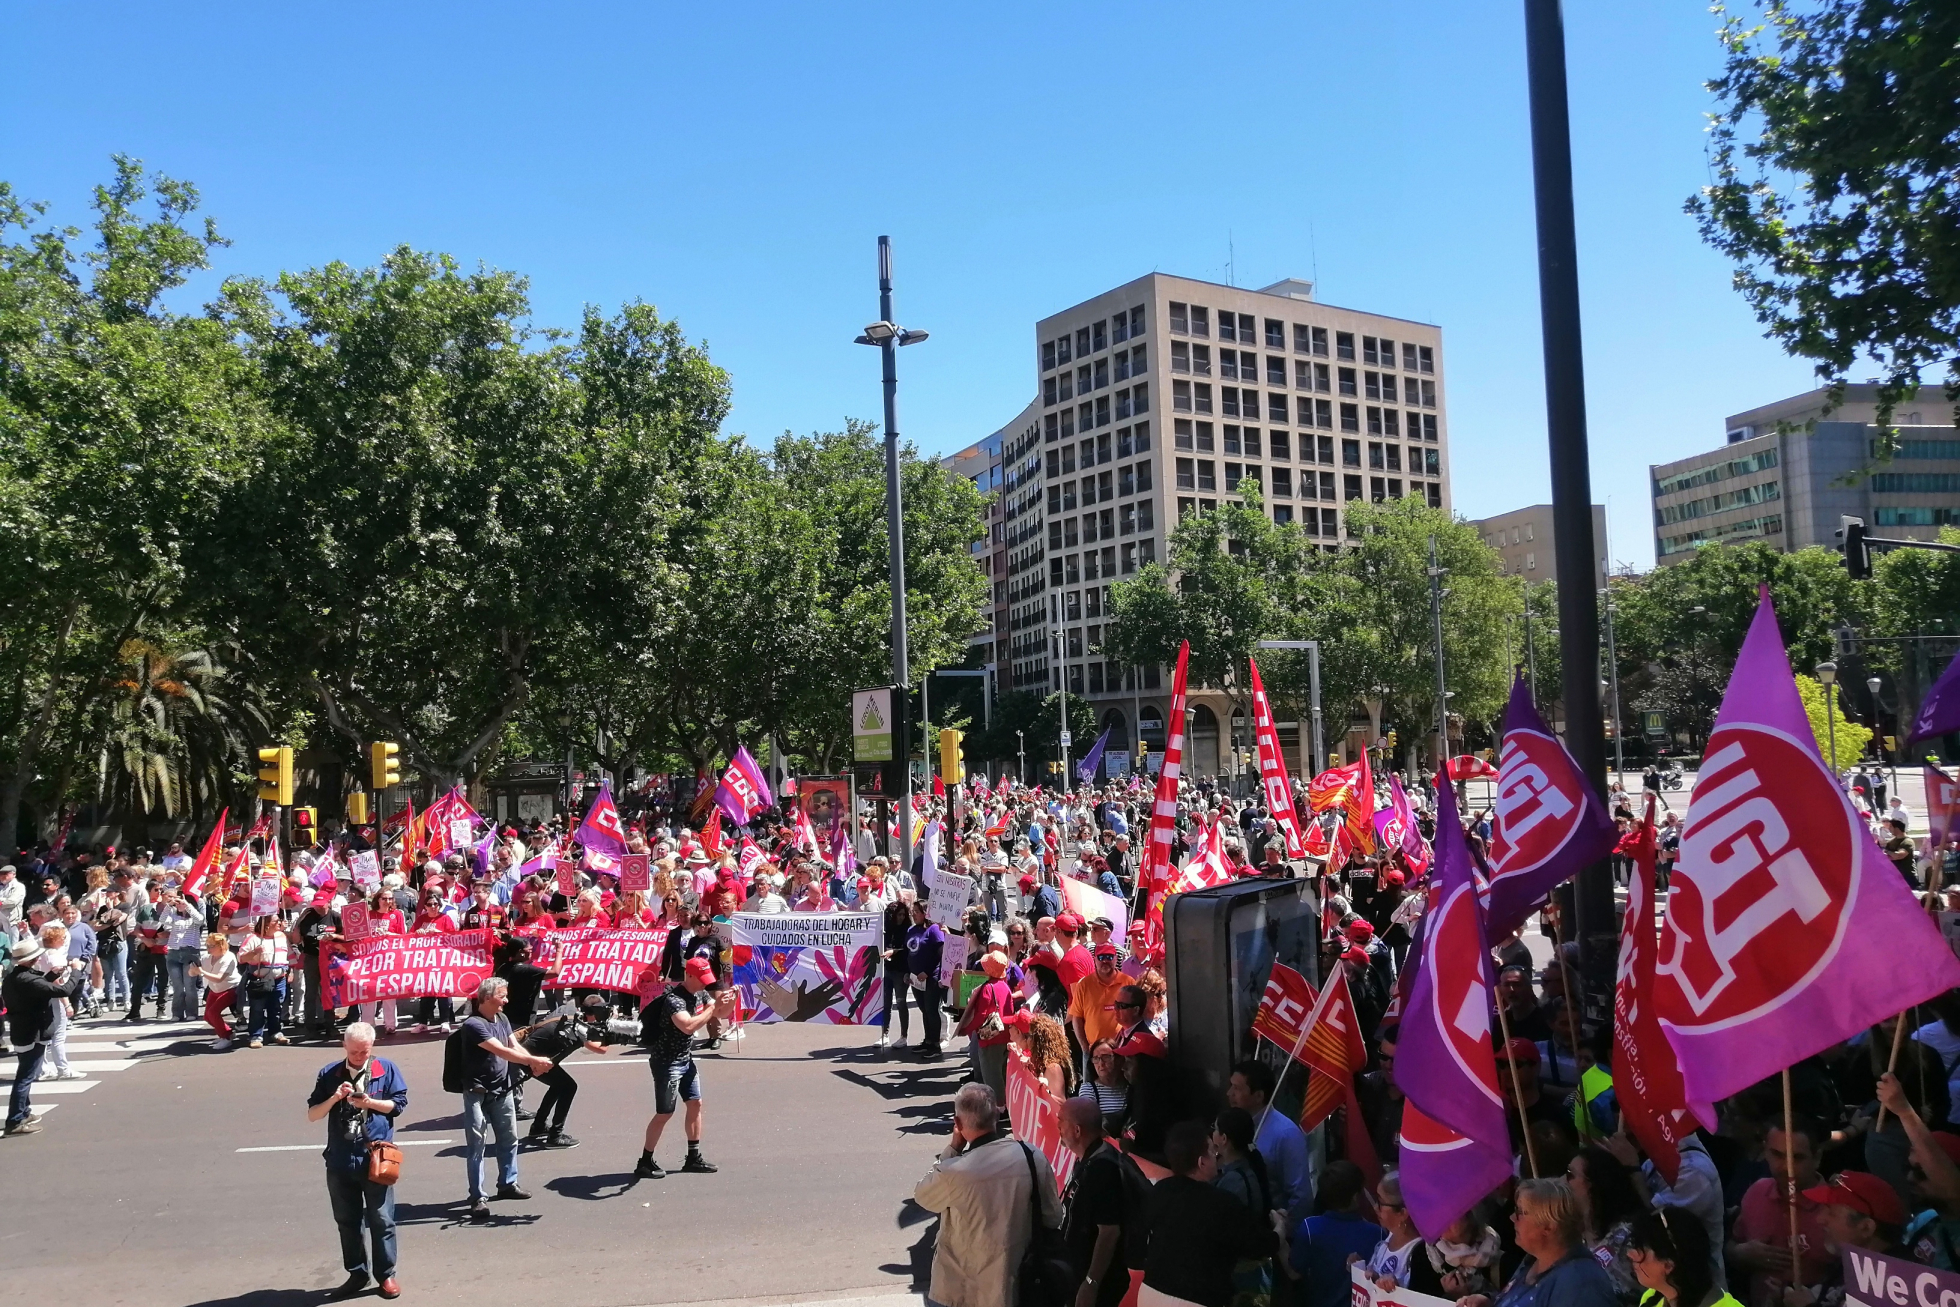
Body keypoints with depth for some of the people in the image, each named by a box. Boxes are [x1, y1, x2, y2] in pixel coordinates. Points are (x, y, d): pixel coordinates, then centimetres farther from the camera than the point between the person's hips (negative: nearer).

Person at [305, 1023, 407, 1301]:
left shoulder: (386, 1069, 0)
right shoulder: (329, 1074, 5)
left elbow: (400, 1103, 1)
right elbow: (312, 1114, 5)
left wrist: (369, 1102, -13)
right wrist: (334, 1098, -13)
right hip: (340, 1160, 3)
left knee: (381, 1220, 2)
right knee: (347, 1221, 12)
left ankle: (386, 1274, 14)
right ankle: (357, 1273, 25)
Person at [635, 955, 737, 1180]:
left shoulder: (698, 995, 3)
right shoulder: (674, 999, -24)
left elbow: (721, 1014, 12)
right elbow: (688, 1026, -40)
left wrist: (730, 1001, -9)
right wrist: (713, 1006, -35)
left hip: (686, 1059, 9)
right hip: (666, 1062, -9)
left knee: (695, 1104, 10)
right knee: (665, 1113, -4)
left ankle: (693, 1158, 20)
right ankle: (645, 1163, 6)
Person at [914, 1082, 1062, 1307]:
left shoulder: (954, 1172, -27)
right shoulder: (1034, 1158, -14)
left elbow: (921, 1195, -4)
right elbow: (1053, 1218, -1)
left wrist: (952, 1149, -5)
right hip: (1013, 1288, 4)